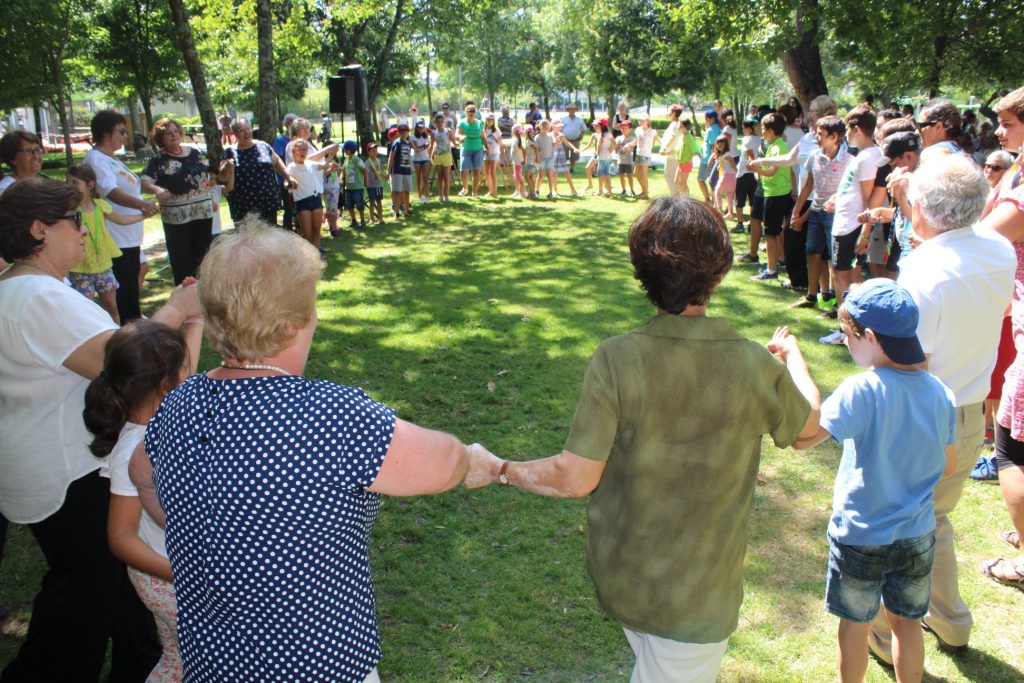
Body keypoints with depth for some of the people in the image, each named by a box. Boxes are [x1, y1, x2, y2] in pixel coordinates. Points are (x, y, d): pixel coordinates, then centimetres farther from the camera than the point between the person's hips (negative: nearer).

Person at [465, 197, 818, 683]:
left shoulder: (616, 360, -23)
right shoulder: (757, 368, -20)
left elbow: (575, 479, -19)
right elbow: (809, 423, 4)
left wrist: (498, 470, -2)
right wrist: (793, 355, 23)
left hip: (618, 578, 1)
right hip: (695, 599, -1)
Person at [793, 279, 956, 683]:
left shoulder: (862, 391, -26)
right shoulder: (940, 393, -7)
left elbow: (801, 437, -31)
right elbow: (948, 466, 3)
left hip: (861, 536, -4)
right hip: (918, 536, 4)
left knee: (855, 623, 17)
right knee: (906, 621, 23)